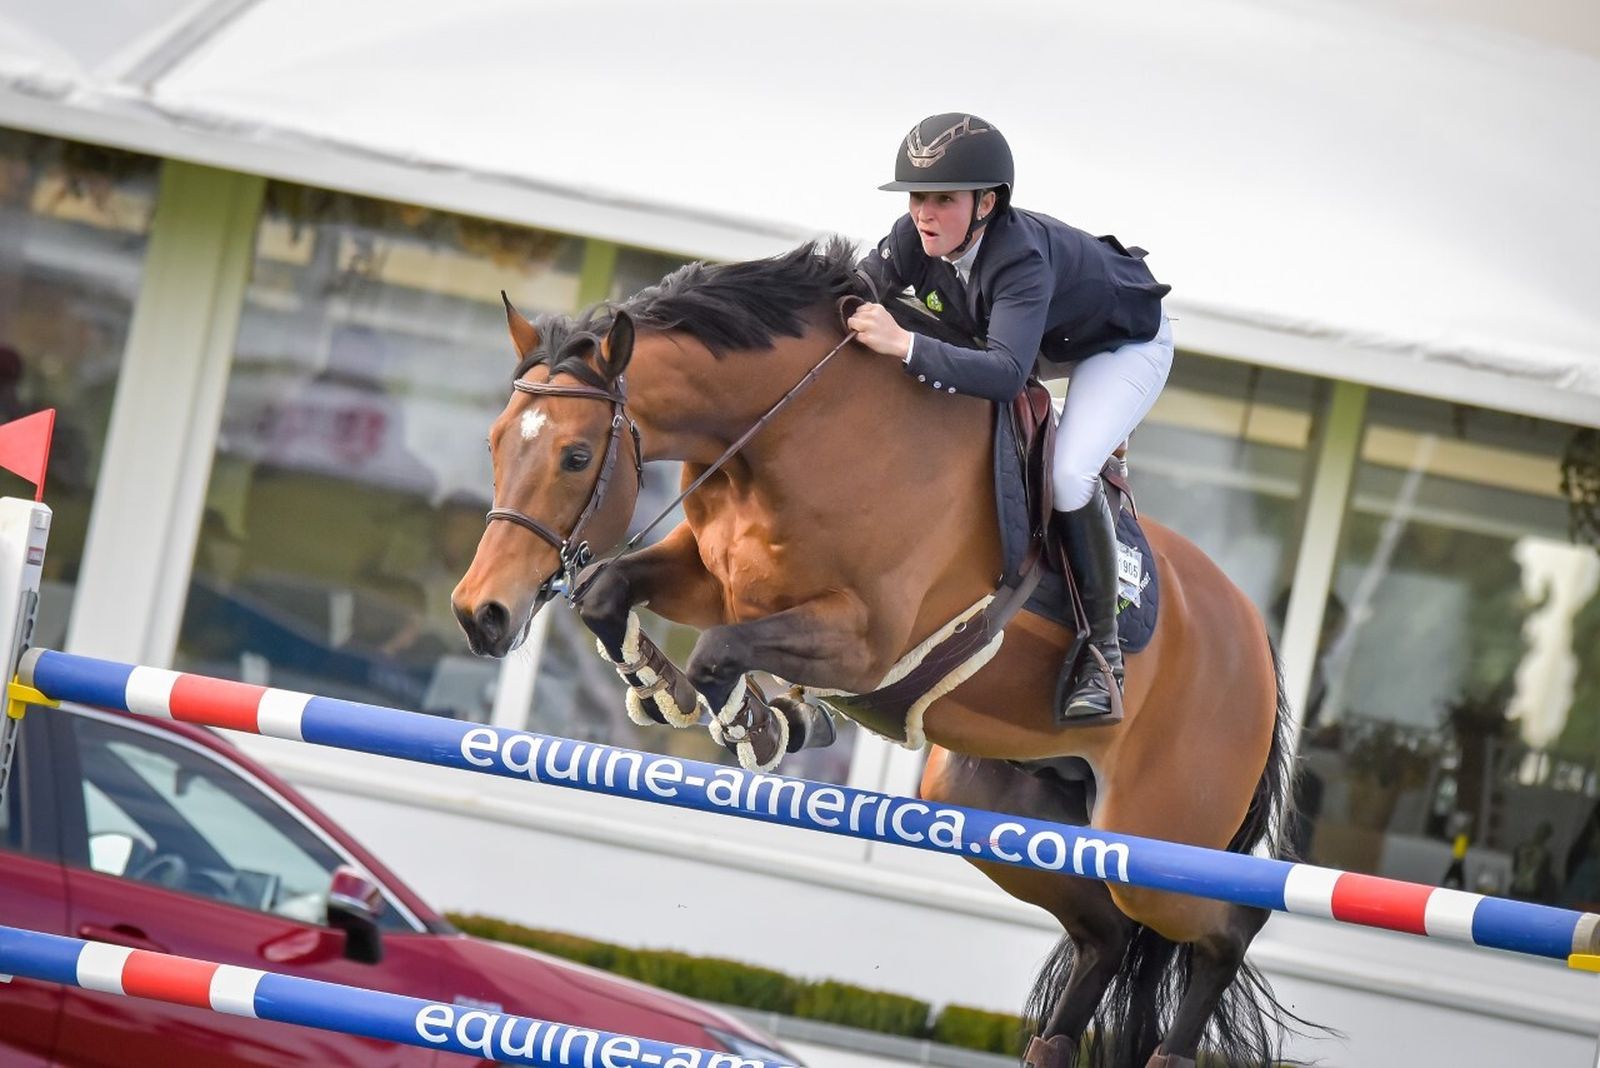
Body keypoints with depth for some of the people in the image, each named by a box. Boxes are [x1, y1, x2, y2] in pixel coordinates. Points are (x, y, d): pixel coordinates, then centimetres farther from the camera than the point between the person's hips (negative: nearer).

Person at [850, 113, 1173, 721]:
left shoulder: (1020, 258, -43)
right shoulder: (917, 238, -24)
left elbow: (1006, 373, -55)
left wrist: (905, 346, -64)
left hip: (1125, 344, -8)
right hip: (1039, 338, 8)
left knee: (1069, 475, -29)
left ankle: (1103, 648, -12)